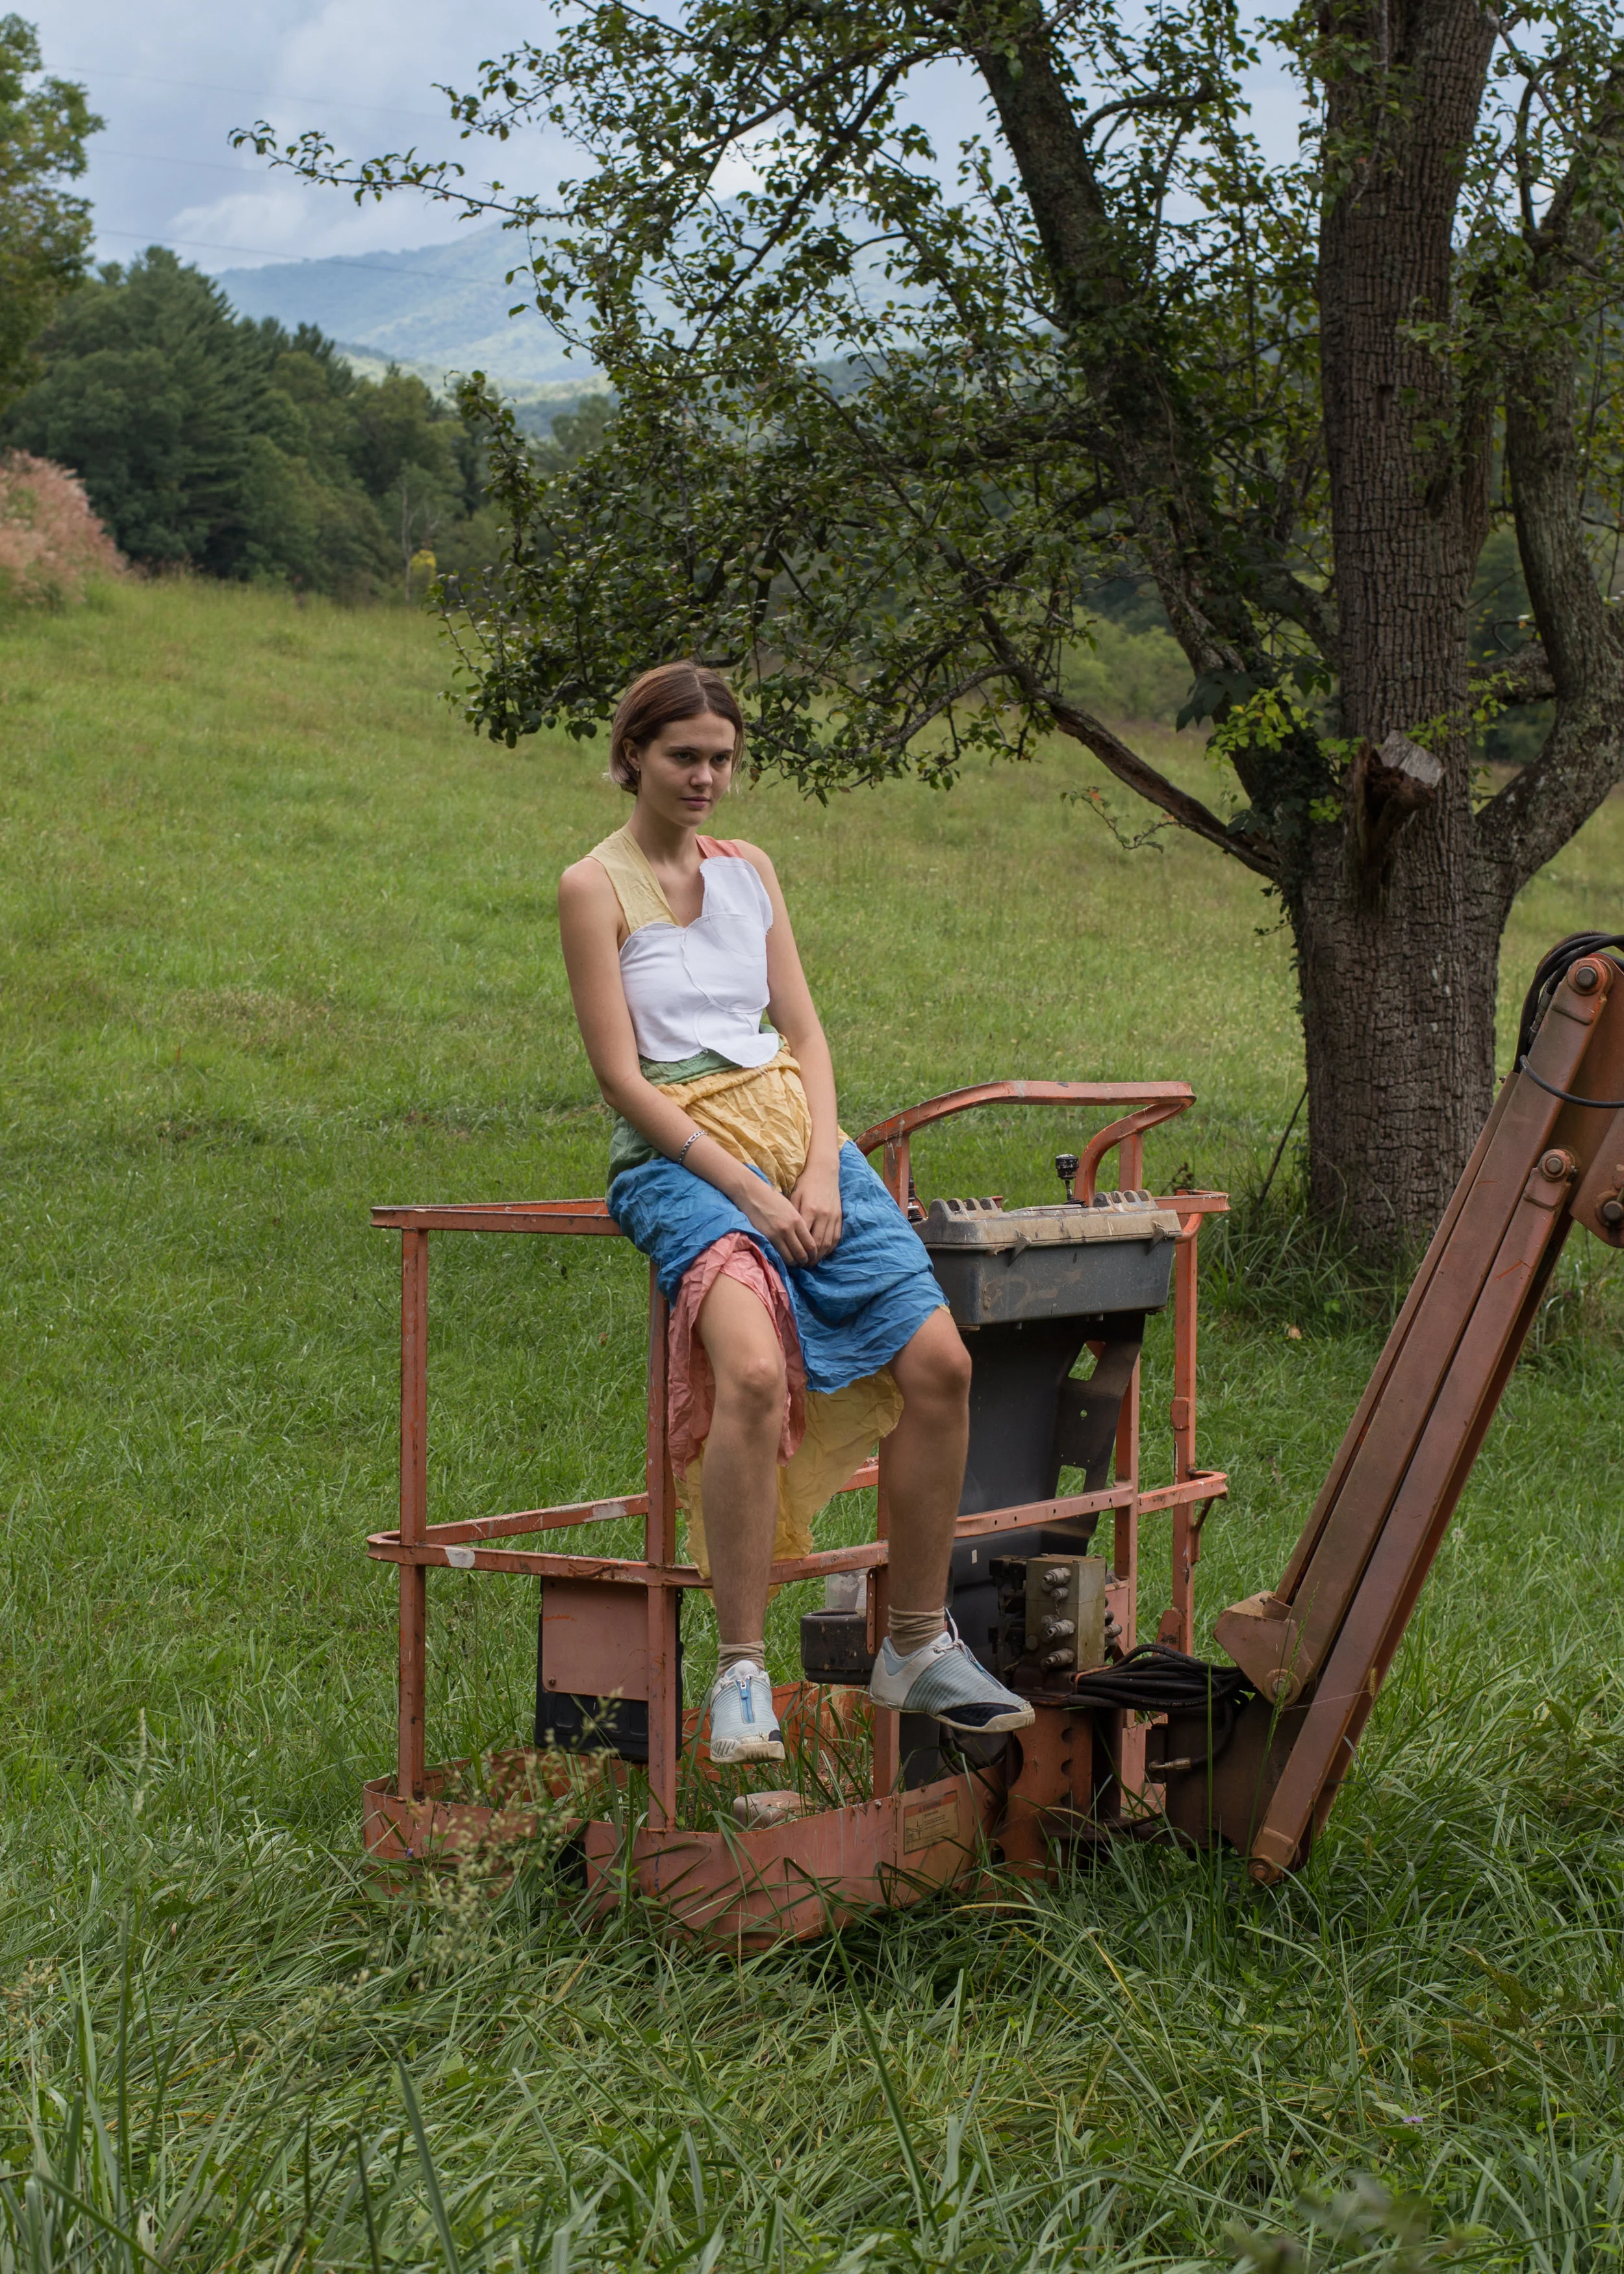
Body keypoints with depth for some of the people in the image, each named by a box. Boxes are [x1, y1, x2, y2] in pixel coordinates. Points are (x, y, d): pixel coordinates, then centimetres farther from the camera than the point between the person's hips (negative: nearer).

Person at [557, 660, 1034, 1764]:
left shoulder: (751, 870, 18)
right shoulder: (596, 887, 0)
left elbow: (805, 1033, 13)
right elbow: (623, 1077, -7)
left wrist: (821, 1169, -5)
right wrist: (748, 1190, -14)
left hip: (799, 1140, 6)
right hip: (678, 1156, -6)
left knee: (939, 1359, -12)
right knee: (754, 1370, -33)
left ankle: (919, 1647, 2)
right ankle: (741, 1674, -27)